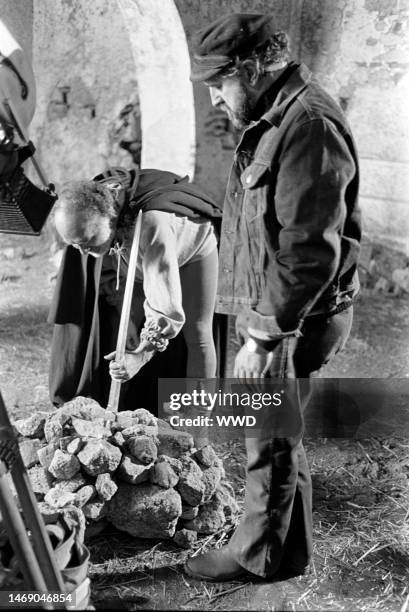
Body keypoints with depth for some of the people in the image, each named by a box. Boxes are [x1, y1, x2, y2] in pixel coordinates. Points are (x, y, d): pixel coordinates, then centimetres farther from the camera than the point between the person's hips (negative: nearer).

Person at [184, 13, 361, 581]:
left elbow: (309, 251, -25)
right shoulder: (272, 119, 13)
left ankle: (259, 554, 25)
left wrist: (264, 336, -21)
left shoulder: (309, 126, -20)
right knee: (281, 437, 19)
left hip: (293, 320, -10)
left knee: (271, 443, 5)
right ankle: (290, 550, 36)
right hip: (269, 310, 10)